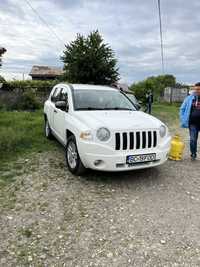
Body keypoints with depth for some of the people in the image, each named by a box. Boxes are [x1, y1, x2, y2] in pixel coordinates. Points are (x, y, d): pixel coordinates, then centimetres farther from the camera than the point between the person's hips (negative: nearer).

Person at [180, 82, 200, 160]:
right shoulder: (189, 98, 3)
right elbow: (182, 109, 9)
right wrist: (183, 120, 0)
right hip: (193, 123, 0)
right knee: (193, 139, 1)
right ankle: (193, 154, 18)